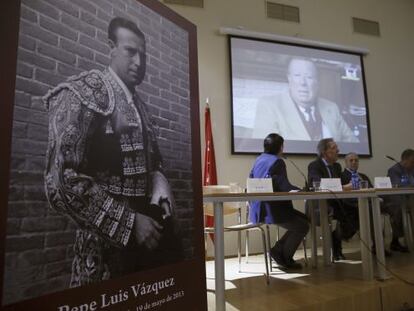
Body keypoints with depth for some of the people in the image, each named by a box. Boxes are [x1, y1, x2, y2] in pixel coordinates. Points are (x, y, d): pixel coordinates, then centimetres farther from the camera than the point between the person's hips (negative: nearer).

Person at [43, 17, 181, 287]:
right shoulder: (83, 94, -10)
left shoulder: (140, 106, 12)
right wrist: (129, 221, -18)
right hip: (108, 241, -6)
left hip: (147, 231, 7)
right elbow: (61, 181, -18)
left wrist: (160, 182, -1)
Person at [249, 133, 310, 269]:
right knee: (303, 226, 5)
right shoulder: (277, 162, -14)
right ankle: (284, 258, 15)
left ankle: (279, 250, 17)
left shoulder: (259, 159, 12)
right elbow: (284, 187, -20)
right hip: (270, 209, -9)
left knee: (303, 219, 17)